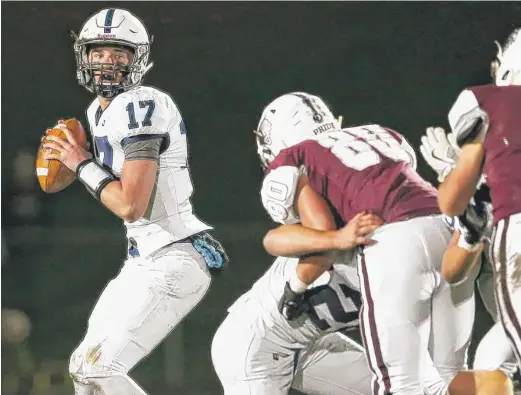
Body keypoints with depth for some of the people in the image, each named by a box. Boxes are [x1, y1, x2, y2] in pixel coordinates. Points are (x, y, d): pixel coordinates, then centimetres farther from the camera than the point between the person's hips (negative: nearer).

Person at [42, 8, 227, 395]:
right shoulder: (100, 111, 12)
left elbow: (131, 205, -22)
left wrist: (82, 165, -9)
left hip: (175, 262, -10)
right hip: (144, 260, 10)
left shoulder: (141, 108, -17)